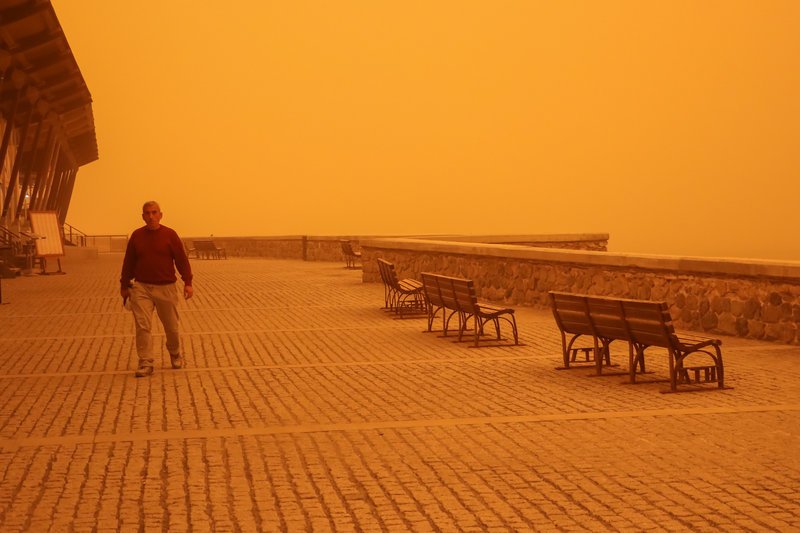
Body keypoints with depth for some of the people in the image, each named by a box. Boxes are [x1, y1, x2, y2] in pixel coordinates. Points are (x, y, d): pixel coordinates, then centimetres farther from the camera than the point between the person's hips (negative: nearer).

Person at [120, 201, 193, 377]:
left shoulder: (170, 235, -3)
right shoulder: (136, 236, 3)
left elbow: (182, 259, -2)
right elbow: (128, 262, 11)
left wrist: (188, 282, -7)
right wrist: (124, 285, 14)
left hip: (166, 288, -1)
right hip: (141, 288, 1)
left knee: (171, 326, 10)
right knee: (142, 326, -9)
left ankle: (175, 355, 36)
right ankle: (145, 363, -4)